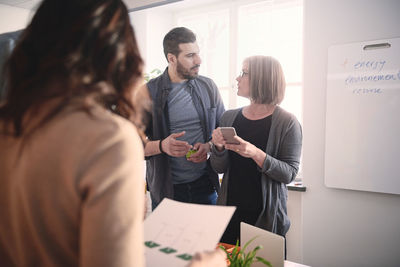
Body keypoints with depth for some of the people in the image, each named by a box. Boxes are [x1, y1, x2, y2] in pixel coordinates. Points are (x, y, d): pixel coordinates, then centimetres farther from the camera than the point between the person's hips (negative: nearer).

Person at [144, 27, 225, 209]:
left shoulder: (208, 86, 3)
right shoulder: (149, 92, -7)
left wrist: (209, 146, -10)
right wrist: (162, 146, -24)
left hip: (204, 185, 3)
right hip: (165, 189, -2)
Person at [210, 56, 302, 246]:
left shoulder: (287, 123, -8)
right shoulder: (229, 117, 5)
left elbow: (290, 174, -13)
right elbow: (219, 168, 5)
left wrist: (256, 154, -26)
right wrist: (219, 147, -15)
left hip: (266, 216, -3)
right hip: (230, 211, 4)